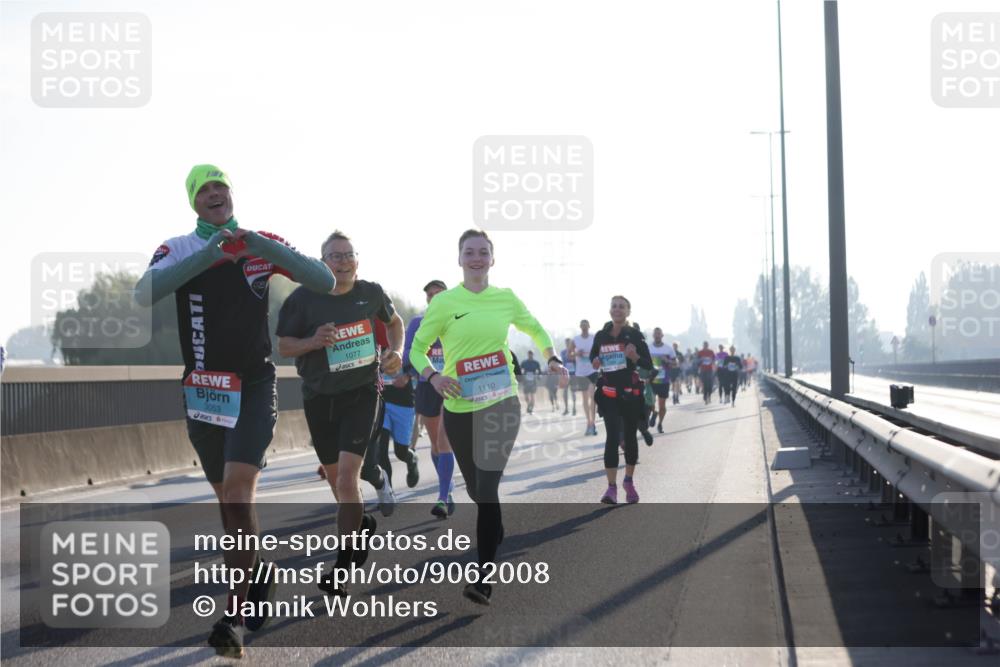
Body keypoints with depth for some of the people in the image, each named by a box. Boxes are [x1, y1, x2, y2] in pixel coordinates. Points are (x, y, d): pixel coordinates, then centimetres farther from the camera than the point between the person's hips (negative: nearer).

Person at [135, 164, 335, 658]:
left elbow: (324, 281, -7)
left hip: (254, 385, -2)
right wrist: (207, 255, -27)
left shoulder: (262, 243, 3)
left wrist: (265, 246, -20)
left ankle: (235, 615, -15)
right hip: (203, 389, 3)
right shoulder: (178, 251, 3)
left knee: (238, 492, -16)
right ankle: (259, 573, 35)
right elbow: (144, 293, -17)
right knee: (228, 498, 12)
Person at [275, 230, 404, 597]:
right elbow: (284, 346, -3)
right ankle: (362, 525, 47)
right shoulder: (303, 299, -9)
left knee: (346, 478, -17)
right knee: (335, 477, 16)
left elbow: (394, 321, 17)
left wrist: (396, 351, -2)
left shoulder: (371, 293, -4)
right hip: (319, 397, 2)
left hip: (362, 393, -2)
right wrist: (313, 341, -23)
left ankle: (343, 565, -12)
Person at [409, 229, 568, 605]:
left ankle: (483, 577, -12)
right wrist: (432, 376, -18)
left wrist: (552, 359, 5)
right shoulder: (444, 302, -4)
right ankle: (496, 535, 46)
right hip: (459, 408, 1)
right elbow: (417, 349, 1)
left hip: (502, 404, 0)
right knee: (476, 489, 14)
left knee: (488, 488, -14)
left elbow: (534, 328, 21)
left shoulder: (506, 298, 3)